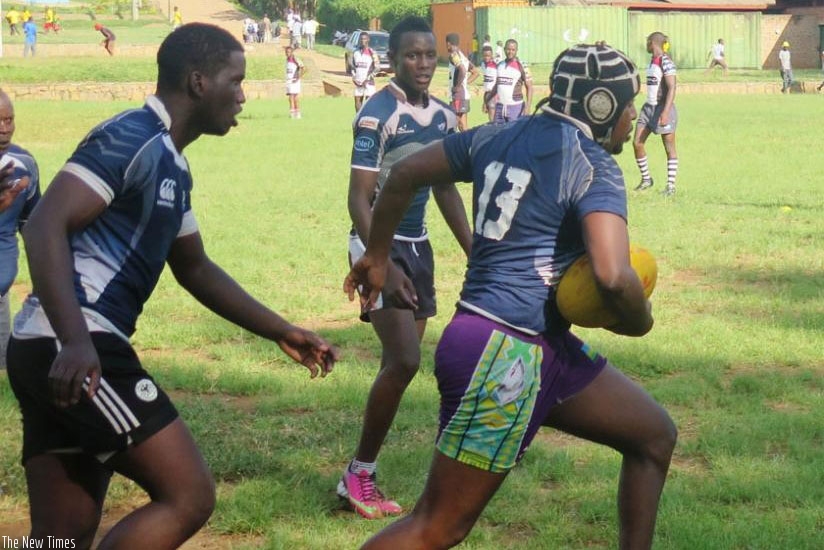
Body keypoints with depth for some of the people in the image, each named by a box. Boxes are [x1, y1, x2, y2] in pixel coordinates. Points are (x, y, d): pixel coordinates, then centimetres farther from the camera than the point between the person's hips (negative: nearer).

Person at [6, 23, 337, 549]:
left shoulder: (172, 166, 20)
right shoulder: (131, 138, -10)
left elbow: (195, 269, 33)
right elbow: (45, 226, -20)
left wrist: (281, 331, 32)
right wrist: (75, 341, -30)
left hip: (51, 351, 10)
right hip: (74, 354, -10)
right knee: (188, 495, -10)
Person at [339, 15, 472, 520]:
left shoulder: (444, 117, 7)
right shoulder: (377, 115, -16)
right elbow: (359, 199, -18)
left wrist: (475, 254, 15)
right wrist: (384, 265, -26)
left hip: (417, 245, 8)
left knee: (403, 363, 7)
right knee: (404, 361, -16)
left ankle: (363, 475, 17)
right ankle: (358, 473, -1)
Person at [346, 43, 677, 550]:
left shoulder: (501, 137, 11)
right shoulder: (593, 166, -12)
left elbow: (406, 173, 22)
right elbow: (613, 275, -27)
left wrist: (378, 253, 35)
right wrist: (639, 321, -6)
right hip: (504, 355, -10)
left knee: (655, 435, 18)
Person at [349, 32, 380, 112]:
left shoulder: (372, 53, -6)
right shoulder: (355, 52, 9)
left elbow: (376, 68, -8)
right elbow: (351, 66, 15)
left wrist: (367, 79, -15)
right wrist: (353, 77, 0)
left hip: (368, 82, -5)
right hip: (358, 82, 5)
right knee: (357, 101, 5)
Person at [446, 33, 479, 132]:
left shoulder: (454, 55, -11)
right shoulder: (462, 56, 16)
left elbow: (462, 70, -28)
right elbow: (475, 72, 23)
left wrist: (458, 86, -19)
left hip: (458, 95, -9)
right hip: (464, 94, 9)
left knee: (461, 124, -8)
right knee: (463, 124, 12)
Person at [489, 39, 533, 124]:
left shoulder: (521, 67, -5)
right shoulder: (500, 65, 11)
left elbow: (529, 87, -7)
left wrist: (528, 106, -17)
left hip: (515, 107, -6)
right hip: (500, 106, 6)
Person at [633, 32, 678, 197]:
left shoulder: (666, 62, -14)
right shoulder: (653, 61, 13)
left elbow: (671, 88, -20)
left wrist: (665, 113, -27)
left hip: (663, 108, -9)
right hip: (649, 107, 9)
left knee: (669, 147, 0)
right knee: (637, 143, 3)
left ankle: (671, 185, 5)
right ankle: (646, 179, 16)